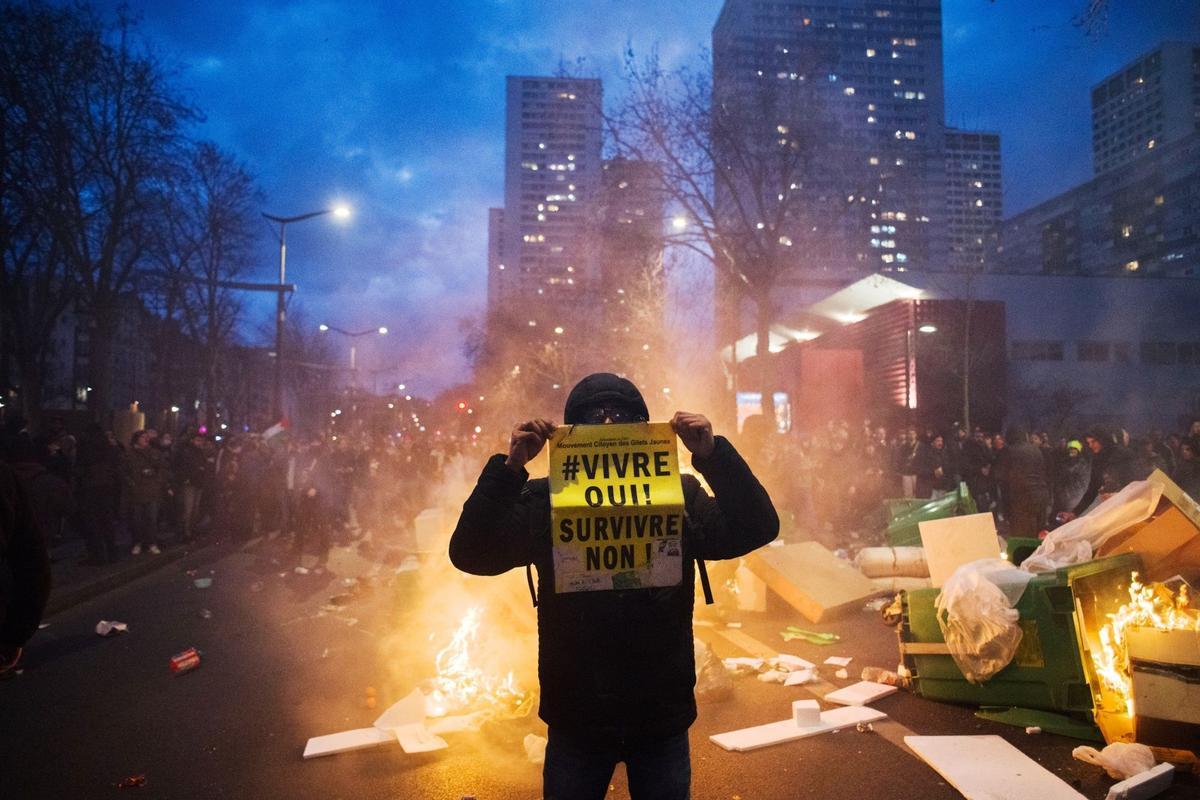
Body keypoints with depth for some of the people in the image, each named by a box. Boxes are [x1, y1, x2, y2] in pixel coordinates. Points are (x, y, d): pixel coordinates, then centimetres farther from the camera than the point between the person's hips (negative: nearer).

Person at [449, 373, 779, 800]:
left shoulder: (679, 494, -4)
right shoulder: (545, 501, -7)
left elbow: (756, 529, -14)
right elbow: (470, 553, -16)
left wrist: (713, 455, -26)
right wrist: (508, 468, -28)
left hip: (662, 718, 1)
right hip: (575, 720, 0)